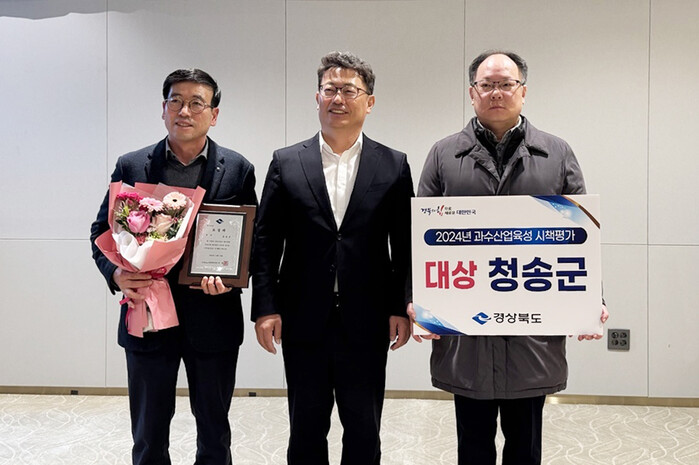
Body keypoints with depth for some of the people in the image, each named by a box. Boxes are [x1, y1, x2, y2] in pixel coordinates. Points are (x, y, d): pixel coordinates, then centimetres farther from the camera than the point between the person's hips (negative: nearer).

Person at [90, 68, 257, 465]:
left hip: (213, 318, 0)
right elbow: (103, 232, 5)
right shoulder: (131, 166, 2)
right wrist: (116, 273, -15)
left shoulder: (237, 169, 0)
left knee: (215, 432, 15)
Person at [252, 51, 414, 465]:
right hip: (303, 324, 1)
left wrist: (402, 308, -3)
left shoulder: (394, 166, 2)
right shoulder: (286, 163, 3)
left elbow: (404, 244, 3)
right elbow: (266, 241, 2)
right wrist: (265, 307, -4)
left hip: (366, 326, 0)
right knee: (306, 431, 13)